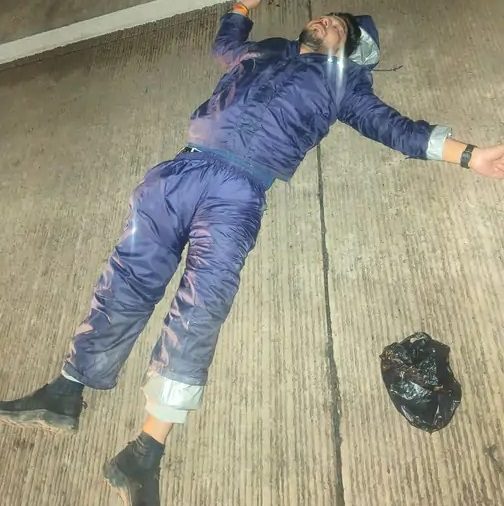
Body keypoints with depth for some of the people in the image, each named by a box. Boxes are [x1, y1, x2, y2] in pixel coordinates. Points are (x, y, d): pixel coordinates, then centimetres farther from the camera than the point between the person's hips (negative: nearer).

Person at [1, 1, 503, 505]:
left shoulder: (339, 83, 22)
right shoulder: (262, 51, 33)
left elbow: (395, 127, 15)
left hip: (240, 191, -4)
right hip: (186, 167, 4)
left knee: (202, 304, -18)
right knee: (129, 275, -3)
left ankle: (145, 453, -11)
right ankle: (66, 393, 10)